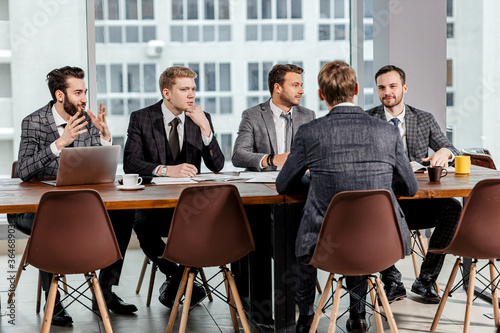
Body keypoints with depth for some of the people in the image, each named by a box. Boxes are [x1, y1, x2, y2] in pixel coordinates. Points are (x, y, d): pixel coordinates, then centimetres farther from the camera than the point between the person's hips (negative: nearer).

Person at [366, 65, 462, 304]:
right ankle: (392, 282, -18)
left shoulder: (424, 119, 12)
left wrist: (444, 152, -15)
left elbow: (452, 152, 9)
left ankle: (426, 279, -13)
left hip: (418, 204, 2)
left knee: (453, 207, -27)